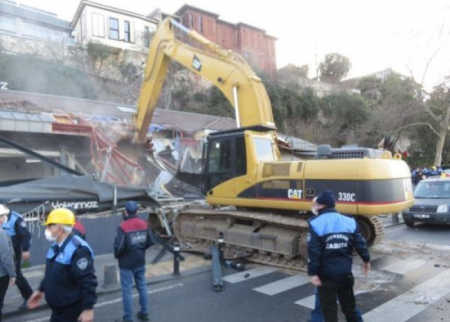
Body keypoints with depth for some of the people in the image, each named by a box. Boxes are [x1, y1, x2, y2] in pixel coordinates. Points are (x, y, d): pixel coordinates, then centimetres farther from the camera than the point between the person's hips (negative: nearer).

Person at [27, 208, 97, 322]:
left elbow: (88, 282, -29)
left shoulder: (78, 249, -27)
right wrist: (41, 290, 26)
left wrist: (88, 308, -29)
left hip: (72, 309, -9)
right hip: (58, 308, 9)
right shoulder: (56, 246, 6)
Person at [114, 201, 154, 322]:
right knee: (142, 287, 17)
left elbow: (119, 246, -24)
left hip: (127, 263, -5)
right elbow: (150, 242, 1)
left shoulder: (123, 227, -20)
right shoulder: (144, 224, -2)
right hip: (140, 261, 6)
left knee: (127, 290, 7)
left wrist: (116, 255, -3)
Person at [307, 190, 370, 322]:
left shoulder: (316, 224, -14)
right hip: (345, 272, 5)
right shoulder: (349, 221, 0)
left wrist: (313, 273, -12)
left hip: (326, 274, -4)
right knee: (349, 306, 24)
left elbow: (313, 252, -17)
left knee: (329, 310, 9)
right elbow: (360, 244, 6)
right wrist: (366, 260, 23)